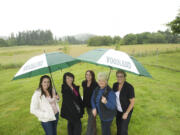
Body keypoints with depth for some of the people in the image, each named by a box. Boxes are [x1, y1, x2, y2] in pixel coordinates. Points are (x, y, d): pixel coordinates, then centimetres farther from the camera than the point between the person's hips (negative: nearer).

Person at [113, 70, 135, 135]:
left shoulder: (129, 87, -26)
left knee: (123, 129, 1)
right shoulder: (115, 85, -9)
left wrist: (126, 113, -17)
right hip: (118, 110, 5)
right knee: (118, 125, 21)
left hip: (126, 110, -5)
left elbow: (132, 102, -19)